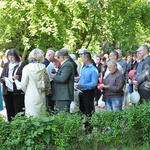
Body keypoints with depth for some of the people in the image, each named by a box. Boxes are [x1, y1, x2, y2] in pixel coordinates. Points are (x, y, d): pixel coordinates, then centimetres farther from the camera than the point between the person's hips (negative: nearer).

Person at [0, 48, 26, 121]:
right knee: (9, 111, 9)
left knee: (18, 111, -4)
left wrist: (18, 77, -21)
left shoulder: (22, 64, -1)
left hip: (18, 92, -4)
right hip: (7, 92, 4)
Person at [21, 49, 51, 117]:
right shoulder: (43, 68, -2)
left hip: (31, 97, -3)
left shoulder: (27, 68, -9)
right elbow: (47, 82, 4)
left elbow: (23, 84, -5)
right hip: (41, 96, 3)